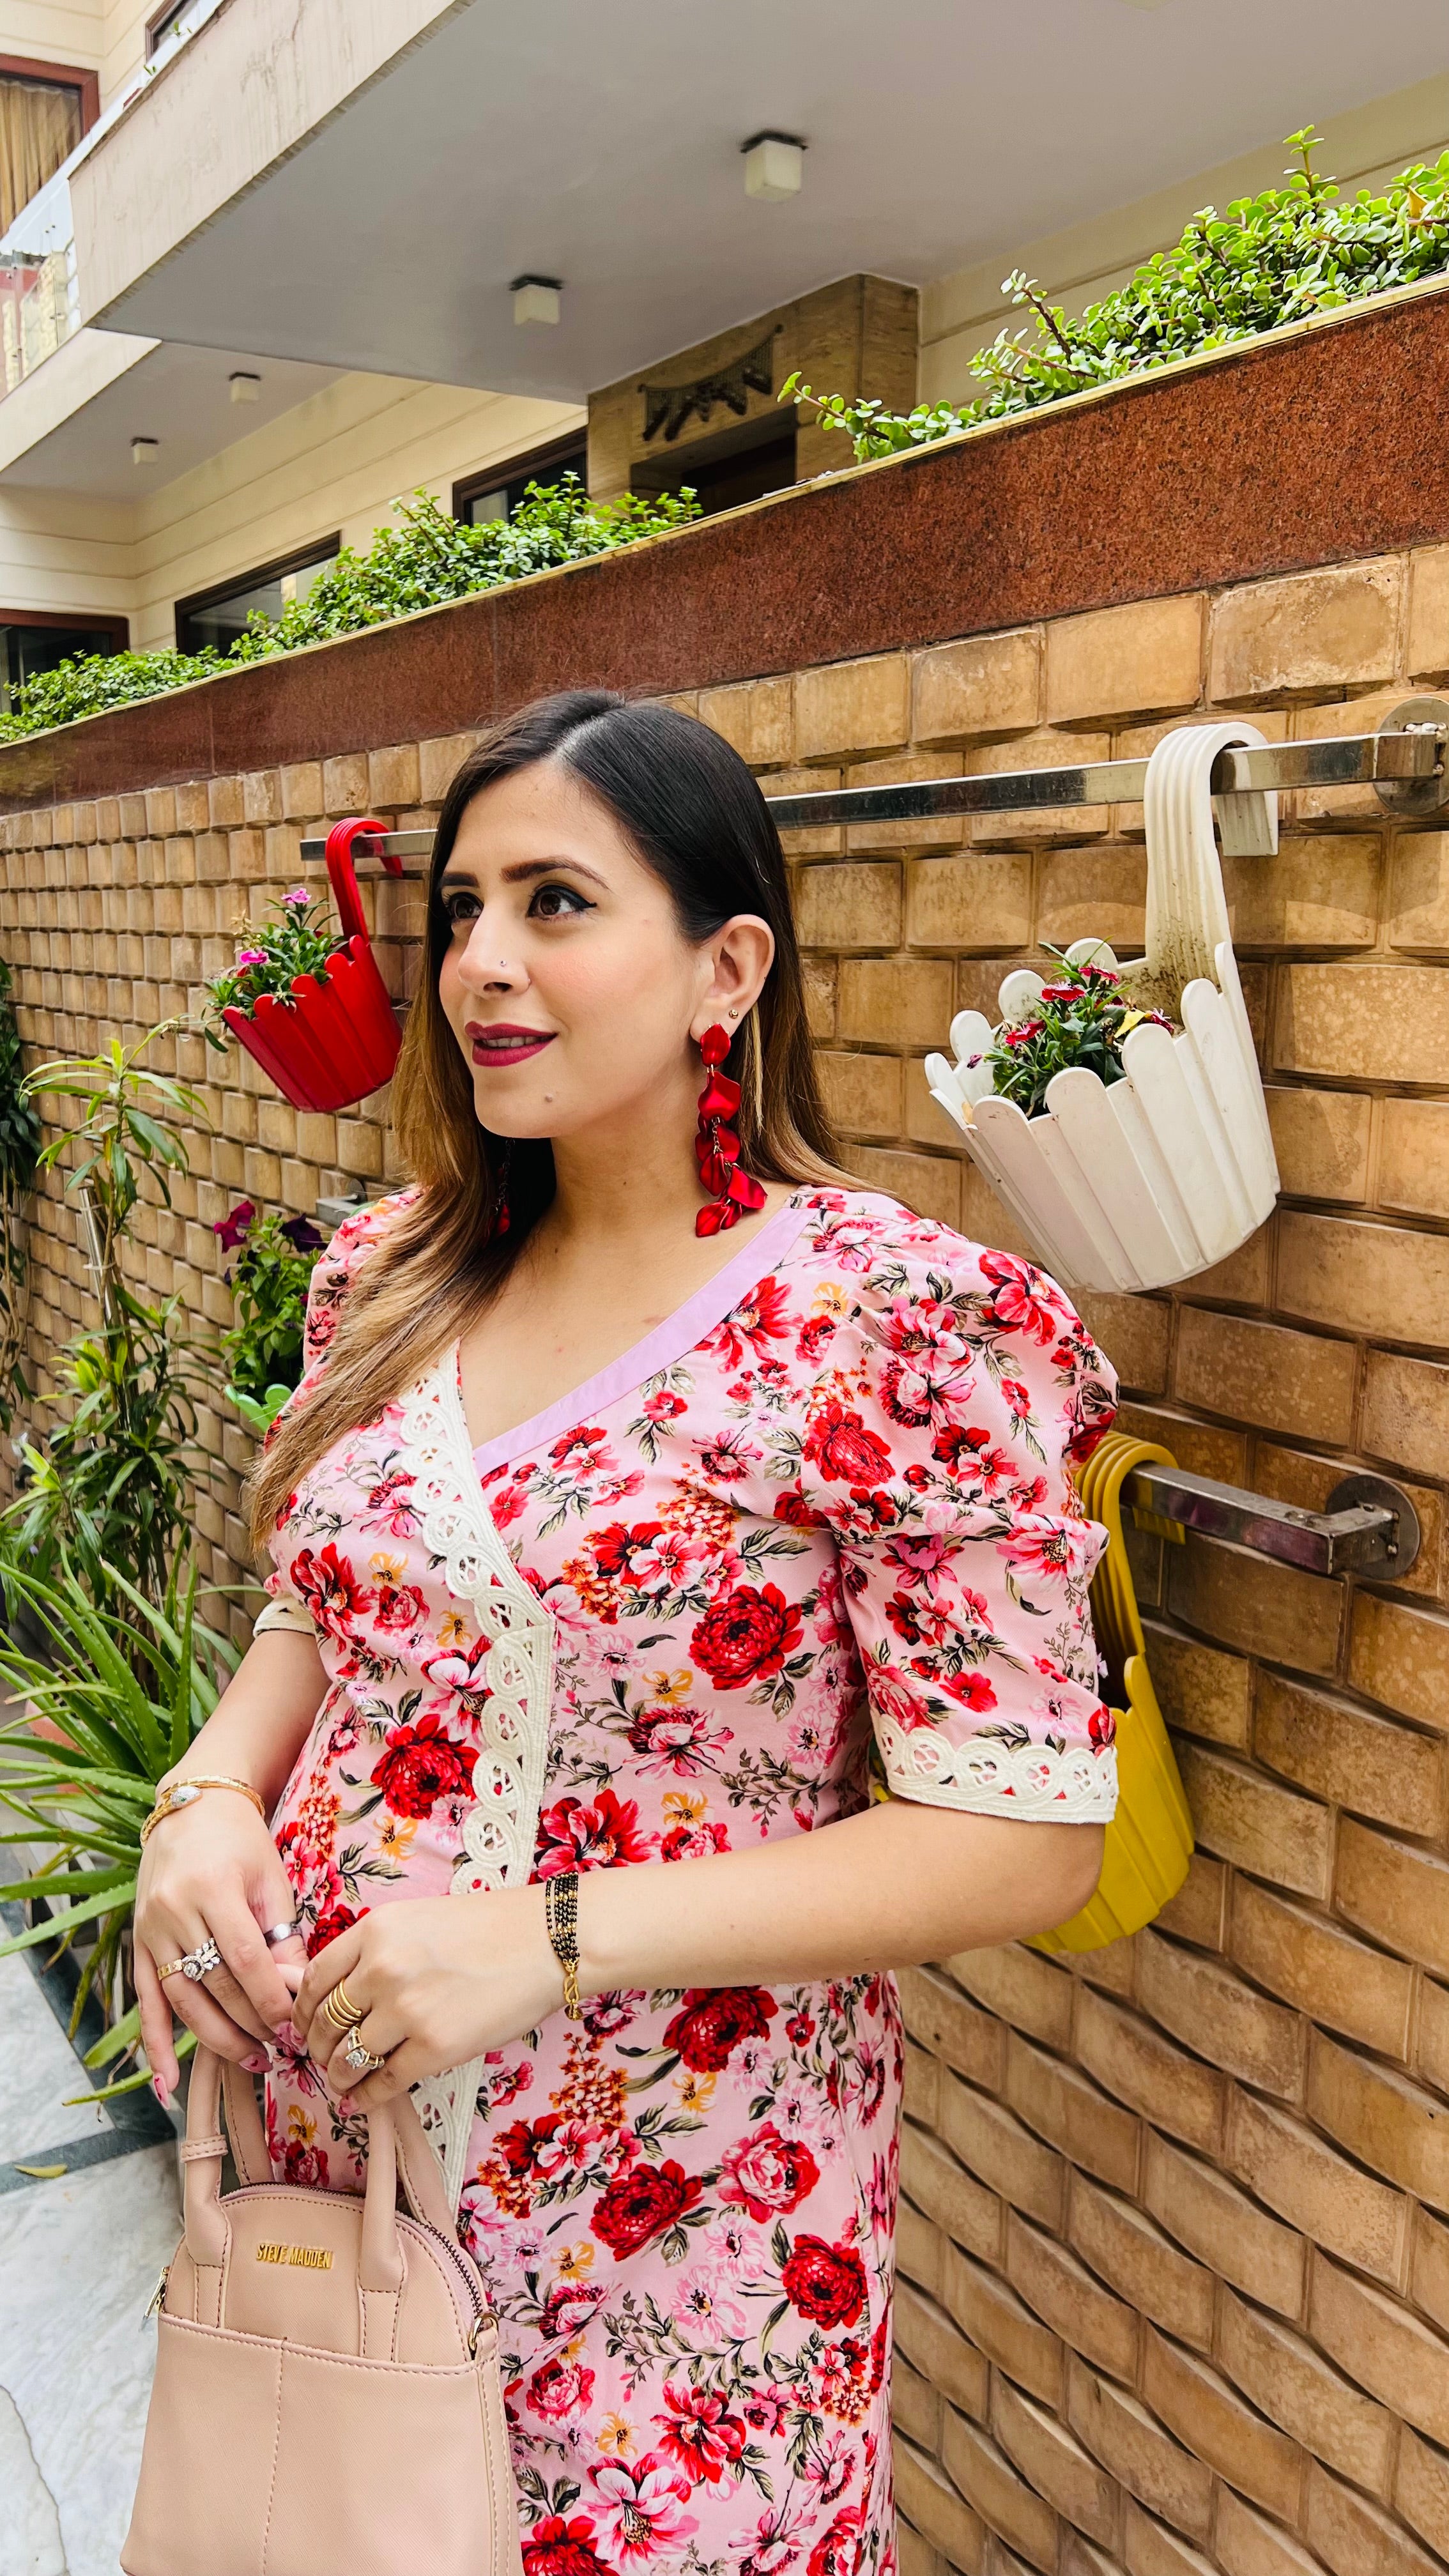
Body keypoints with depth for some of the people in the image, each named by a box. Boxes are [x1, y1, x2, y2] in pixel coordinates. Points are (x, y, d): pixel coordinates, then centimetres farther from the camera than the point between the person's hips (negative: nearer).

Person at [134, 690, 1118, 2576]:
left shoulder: (908, 1328, -19)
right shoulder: (391, 1277, 0)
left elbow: (1025, 1841, -18)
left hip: (675, 2226, -5)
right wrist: (213, 1796, -9)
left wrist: (549, 1937, -24)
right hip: (331, 2144, 6)